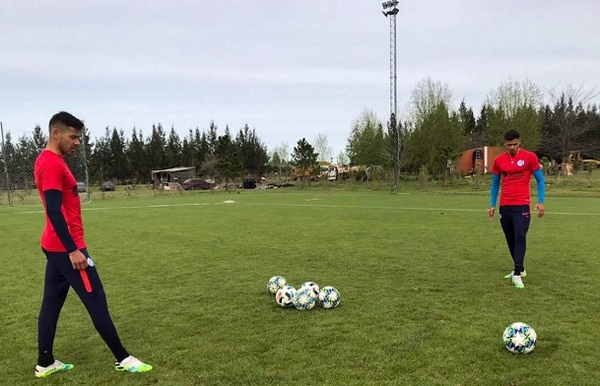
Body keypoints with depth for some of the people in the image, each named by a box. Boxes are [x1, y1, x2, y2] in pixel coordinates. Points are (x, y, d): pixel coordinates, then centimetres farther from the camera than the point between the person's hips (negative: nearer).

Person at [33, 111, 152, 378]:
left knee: (51, 304, 13)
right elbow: (54, 211, -23)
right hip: (66, 248, -10)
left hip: (55, 246, 10)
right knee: (97, 303, -3)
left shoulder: (50, 161, 14)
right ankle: (123, 359, 6)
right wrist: (73, 249, -24)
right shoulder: (52, 163, -17)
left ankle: (45, 363, 22)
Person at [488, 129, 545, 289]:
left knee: (520, 237, -13)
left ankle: (517, 274, -12)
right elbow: (495, 184, 15)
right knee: (511, 239, 10)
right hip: (504, 206, 4)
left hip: (522, 205, -4)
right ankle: (519, 269, 25)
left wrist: (540, 202, -7)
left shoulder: (530, 157, -3)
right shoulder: (499, 160, 6)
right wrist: (492, 205, 9)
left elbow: (540, 180, 2)